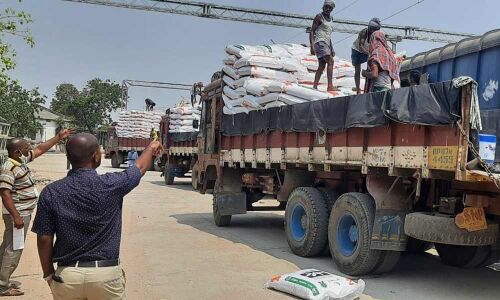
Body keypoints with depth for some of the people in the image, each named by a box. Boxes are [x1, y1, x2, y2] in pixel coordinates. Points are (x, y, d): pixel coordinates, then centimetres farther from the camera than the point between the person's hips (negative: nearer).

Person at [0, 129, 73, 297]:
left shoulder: (22, 160, 7)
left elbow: (40, 149, 18)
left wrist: (59, 137, 15)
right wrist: (16, 216, -28)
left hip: (24, 212, 10)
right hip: (18, 214, -10)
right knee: (14, 249, -3)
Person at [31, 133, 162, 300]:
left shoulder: (51, 192, -7)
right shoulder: (111, 185, -10)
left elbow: (44, 239, -4)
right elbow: (140, 167, 9)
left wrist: (48, 274, 11)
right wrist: (151, 148, 29)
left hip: (66, 275, 2)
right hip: (106, 274, -1)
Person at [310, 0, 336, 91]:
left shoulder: (330, 19, 19)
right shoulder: (319, 17, -4)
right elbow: (312, 32, -9)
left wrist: (332, 49, 19)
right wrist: (312, 46, -20)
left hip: (326, 44, 8)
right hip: (320, 42, -8)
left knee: (322, 66, 2)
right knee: (330, 61, -20)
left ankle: (315, 87, 1)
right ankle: (330, 86, -27)